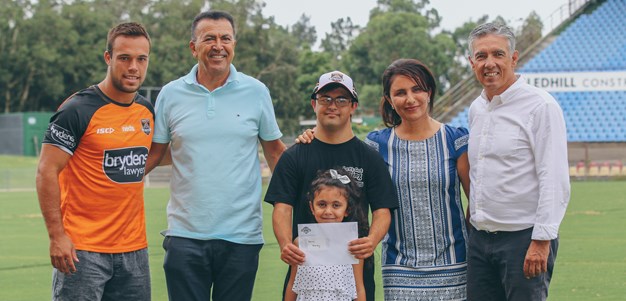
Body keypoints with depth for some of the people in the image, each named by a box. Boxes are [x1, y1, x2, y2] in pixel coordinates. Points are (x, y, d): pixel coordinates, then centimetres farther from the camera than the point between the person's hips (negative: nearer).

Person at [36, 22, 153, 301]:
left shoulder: (147, 110, 9)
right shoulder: (78, 110, -9)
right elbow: (46, 172, -11)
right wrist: (56, 236, -16)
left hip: (134, 247, 6)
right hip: (83, 250, -6)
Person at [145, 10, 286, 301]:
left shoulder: (256, 92, 2)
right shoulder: (170, 94, 4)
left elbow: (274, 150, 11)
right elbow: (154, 153, 9)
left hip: (241, 234, 0)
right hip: (184, 234, 0)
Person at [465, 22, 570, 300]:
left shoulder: (540, 106, -9)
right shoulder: (477, 109, 14)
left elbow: (555, 181, -15)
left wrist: (542, 240, -19)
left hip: (524, 237, -7)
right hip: (479, 237, 7)